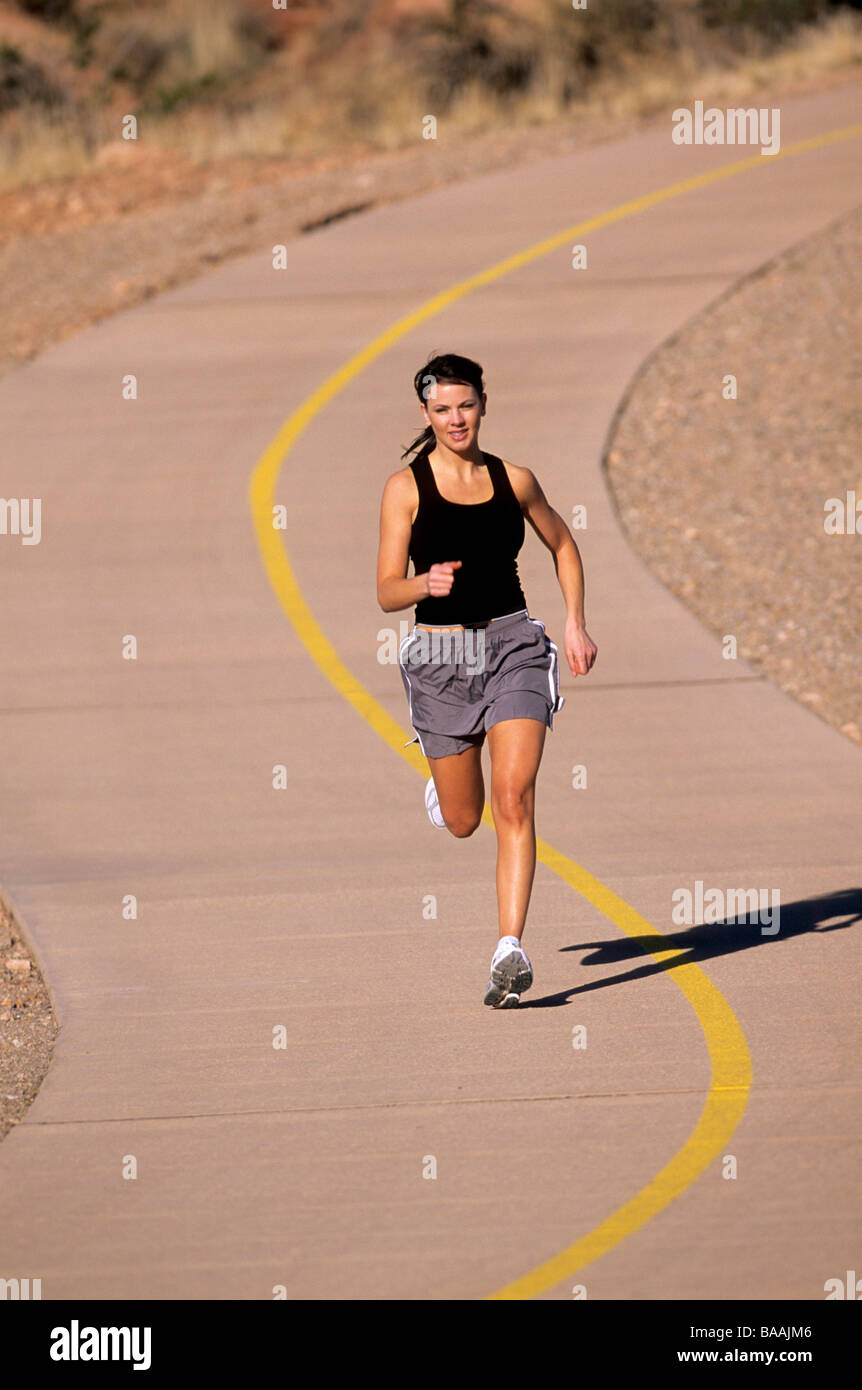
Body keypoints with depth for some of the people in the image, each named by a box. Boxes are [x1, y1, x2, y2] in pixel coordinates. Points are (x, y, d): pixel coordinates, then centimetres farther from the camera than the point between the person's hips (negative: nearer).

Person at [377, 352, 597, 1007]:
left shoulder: (513, 480, 5)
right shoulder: (406, 487, -2)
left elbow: (563, 546, 22)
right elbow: (387, 592, -4)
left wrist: (576, 623, 10)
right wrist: (427, 584, -26)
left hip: (513, 646, 0)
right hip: (440, 657, 0)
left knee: (514, 800, -17)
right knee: (462, 821, 12)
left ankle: (511, 950, -20)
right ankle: (443, 781, 51)